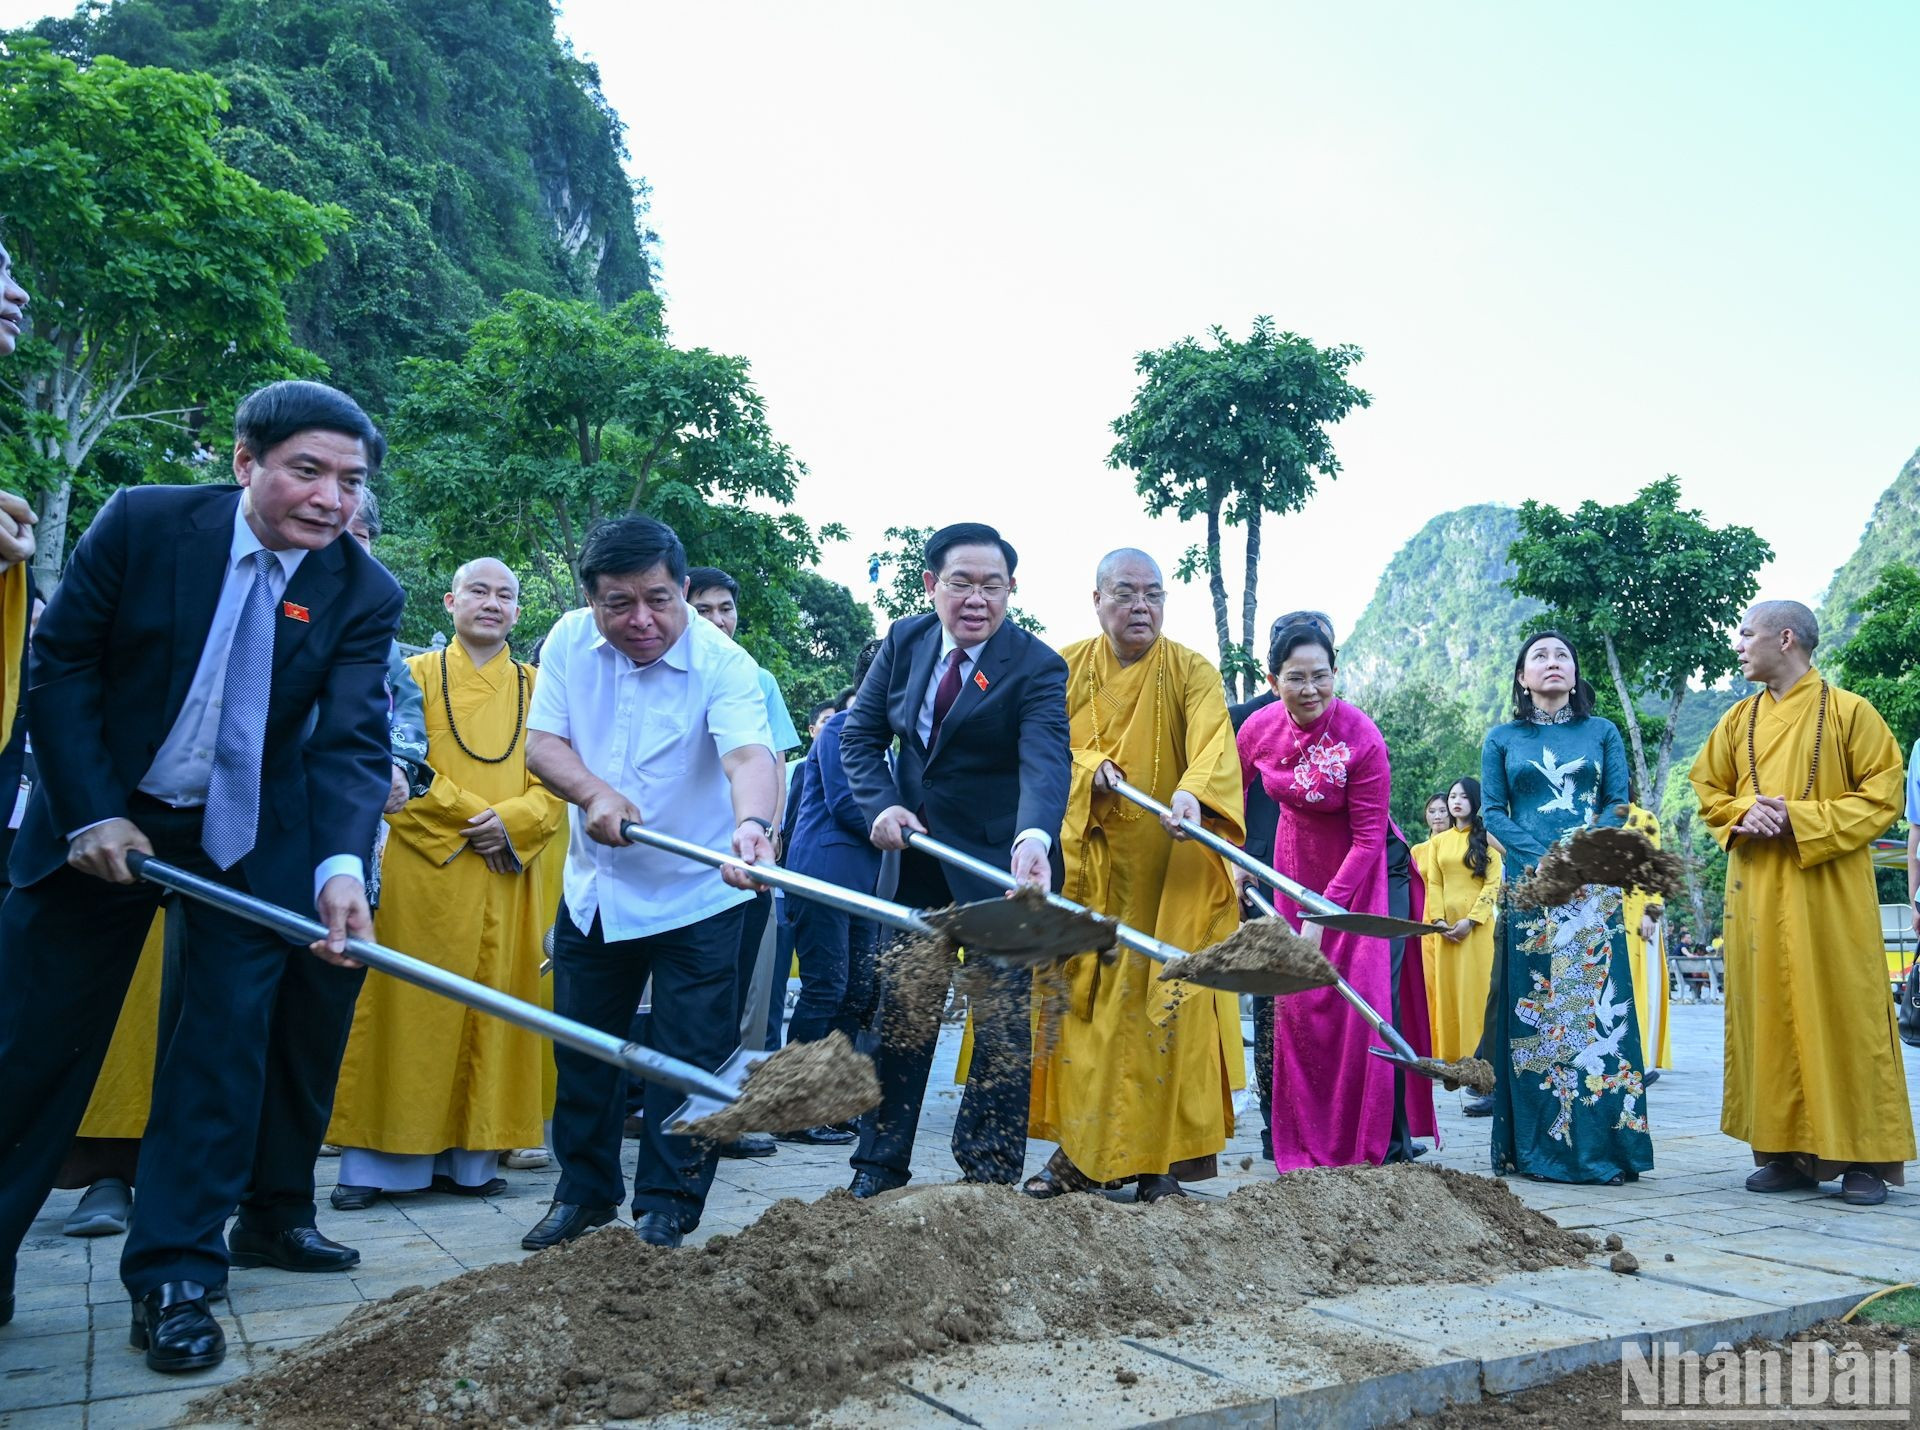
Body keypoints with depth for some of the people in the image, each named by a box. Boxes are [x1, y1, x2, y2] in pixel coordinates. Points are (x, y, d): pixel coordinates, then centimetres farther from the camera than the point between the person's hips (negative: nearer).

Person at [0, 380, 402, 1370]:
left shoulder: (365, 595, -12)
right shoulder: (142, 522, -13)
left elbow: (353, 742, -19)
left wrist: (342, 864, -36)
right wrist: (92, 812, -14)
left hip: (252, 839, 0)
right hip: (105, 818, 0)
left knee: (227, 1042, -1)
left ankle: (175, 1274, 10)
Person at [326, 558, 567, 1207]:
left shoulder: (539, 689, 13)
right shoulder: (415, 676, 8)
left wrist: (511, 822, -12)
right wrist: (472, 816, -12)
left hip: (509, 879, 2)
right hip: (422, 869, -2)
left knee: (492, 1010, 2)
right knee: (411, 1007, -2)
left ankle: (467, 1156, 10)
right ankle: (375, 1161, 5)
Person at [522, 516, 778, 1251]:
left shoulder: (723, 663, -21)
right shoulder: (569, 641, -6)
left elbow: (749, 753, -36)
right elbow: (542, 741, -7)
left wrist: (752, 824, -58)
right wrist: (594, 792, -27)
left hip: (697, 896, -4)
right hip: (594, 888, 5)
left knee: (688, 1061, 2)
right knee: (582, 1050, 16)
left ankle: (667, 1209, 19)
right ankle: (584, 1192, 34)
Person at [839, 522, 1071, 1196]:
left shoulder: (1036, 666, -17)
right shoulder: (905, 640, -2)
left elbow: (1046, 759, -32)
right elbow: (859, 733, 5)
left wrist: (1033, 837, -51)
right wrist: (881, 805, -12)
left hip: (1000, 858, -4)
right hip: (914, 847, 5)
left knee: (1003, 1019, 0)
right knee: (900, 1007, 10)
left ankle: (989, 1173, 12)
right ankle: (879, 1167, 21)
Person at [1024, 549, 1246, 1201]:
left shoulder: (1192, 672, -2)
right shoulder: (1065, 668, 7)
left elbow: (1214, 742, -20)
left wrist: (1192, 791, -41)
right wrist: (1088, 770, -18)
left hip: (1170, 872, -2)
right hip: (1086, 867, 3)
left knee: (1164, 1003, -5)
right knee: (1077, 999, 2)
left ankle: (1161, 1157, 3)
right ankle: (1080, 1150, 11)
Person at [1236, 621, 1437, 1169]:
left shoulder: (1362, 738, -25)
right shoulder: (1258, 730, -12)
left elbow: (1369, 837, -21)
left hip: (1365, 873, -4)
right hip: (1298, 871, 4)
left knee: (1371, 999, -10)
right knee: (1298, 1004, 4)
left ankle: (1388, 1140, 4)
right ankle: (1310, 1142, 16)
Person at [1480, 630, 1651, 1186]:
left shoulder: (1602, 732, 12)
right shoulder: (1502, 739, 11)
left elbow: (1619, 803, 5)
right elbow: (1492, 811, 5)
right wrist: (1542, 858, -11)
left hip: (1593, 886, 0)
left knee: (1596, 1004, -4)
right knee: (1530, 1008, -1)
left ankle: (1602, 1143, -1)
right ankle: (1532, 1146, 4)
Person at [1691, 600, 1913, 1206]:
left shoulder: (1849, 711, -2)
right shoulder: (1738, 720, 11)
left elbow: (1883, 794, -5)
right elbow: (1708, 789, 17)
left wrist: (1801, 818, -15)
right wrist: (1743, 814, -5)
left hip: (1831, 888, -4)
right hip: (1756, 891, 4)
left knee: (1842, 1013, -2)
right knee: (1767, 1015, 4)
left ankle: (1863, 1157, 7)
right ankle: (1786, 1150, 11)